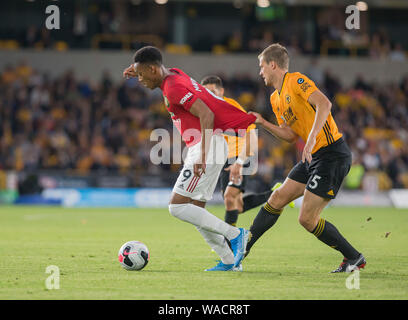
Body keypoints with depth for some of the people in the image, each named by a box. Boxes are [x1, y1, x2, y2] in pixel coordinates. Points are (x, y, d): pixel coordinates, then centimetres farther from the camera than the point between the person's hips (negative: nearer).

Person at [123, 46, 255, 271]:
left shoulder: (173, 88, -15)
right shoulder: (174, 74, 14)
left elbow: (206, 115, -24)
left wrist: (202, 156, -28)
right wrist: (139, 71, 24)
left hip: (208, 145, -10)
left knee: (177, 206, -12)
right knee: (196, 210, 11)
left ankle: (235, 235, -11)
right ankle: (229, 261, 9)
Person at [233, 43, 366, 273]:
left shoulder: (296, 81, -11)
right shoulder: (276, 99, 17)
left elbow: (324, 104, -27)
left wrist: (312, 138, -35)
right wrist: (264, 123, 9)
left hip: (333, 154, -9)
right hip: (314, 157, 9)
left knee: (307, 219, -9)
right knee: (278, 198, 10)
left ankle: (355, 258, 3)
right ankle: (243, 247, 19)